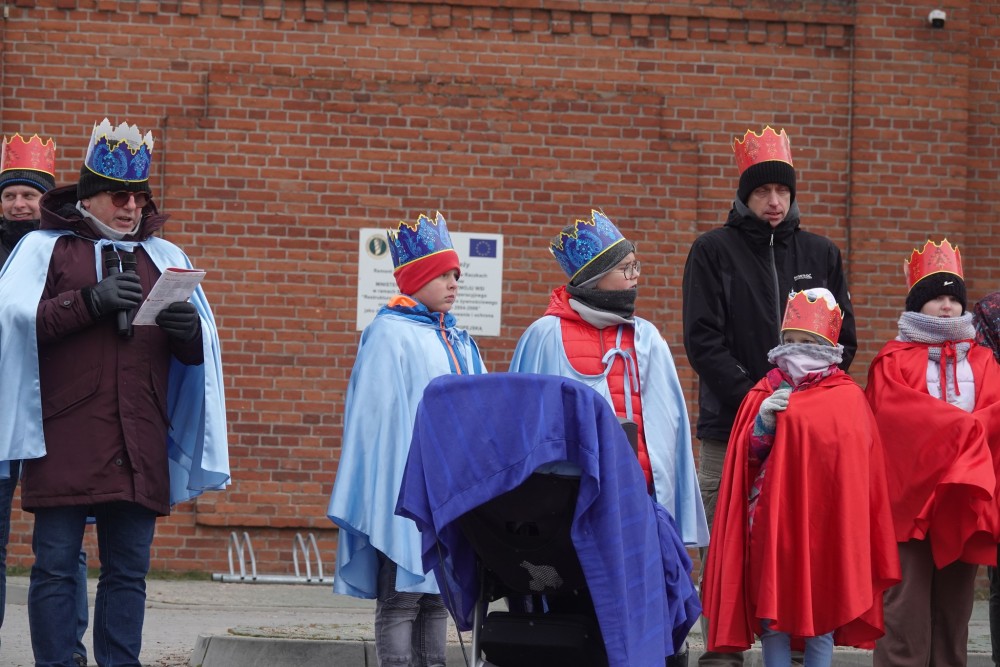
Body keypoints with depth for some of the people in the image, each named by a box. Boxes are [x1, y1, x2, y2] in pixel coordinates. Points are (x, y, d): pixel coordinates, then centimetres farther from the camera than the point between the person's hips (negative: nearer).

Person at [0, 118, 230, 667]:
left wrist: (189, 332, -7)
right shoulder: (45, 247, 7)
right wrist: (90, 302, -14)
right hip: (65, 439, -3)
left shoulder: (164, 256, 18)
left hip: (139, 446, 3)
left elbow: (197, 351, 17)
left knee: (129, 570, 4)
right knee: (56, 565, -2)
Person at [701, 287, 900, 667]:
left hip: (823, 522, -2)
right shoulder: (764, 393, 9)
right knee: (772, 620, 5)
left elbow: (856, 464, -6)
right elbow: (747, 457, 7)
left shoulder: (848, 398, 0)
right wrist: (763, 424, -9)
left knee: (820, 619, 4)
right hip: (772, 520, 2)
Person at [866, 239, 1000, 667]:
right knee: (906, 611, -8)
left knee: (954, 609, 7)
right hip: (910, 496, -4)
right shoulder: (893, 361, 3)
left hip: (963, 501, 4)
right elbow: (902, 415, -14)